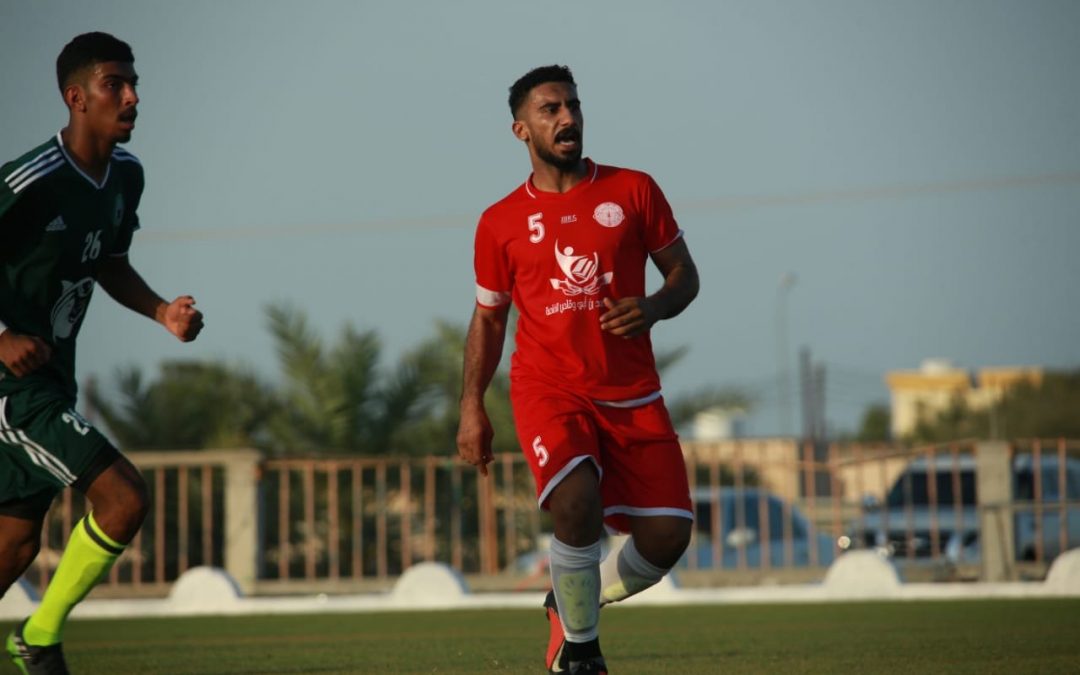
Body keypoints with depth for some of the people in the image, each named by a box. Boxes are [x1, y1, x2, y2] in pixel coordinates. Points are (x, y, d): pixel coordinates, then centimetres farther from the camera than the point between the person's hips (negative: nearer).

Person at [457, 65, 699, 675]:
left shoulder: (634, 190, 5)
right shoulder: (501, 223, 5)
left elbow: (685, 274, 11)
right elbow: (488, 317, 15)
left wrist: (654, 308, -11)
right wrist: (472, 407, 7)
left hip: (632, 395, 2)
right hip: (547, 387, -2)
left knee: (668, 536, -7)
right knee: (577, 499, -29)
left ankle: (573, 606, 24)